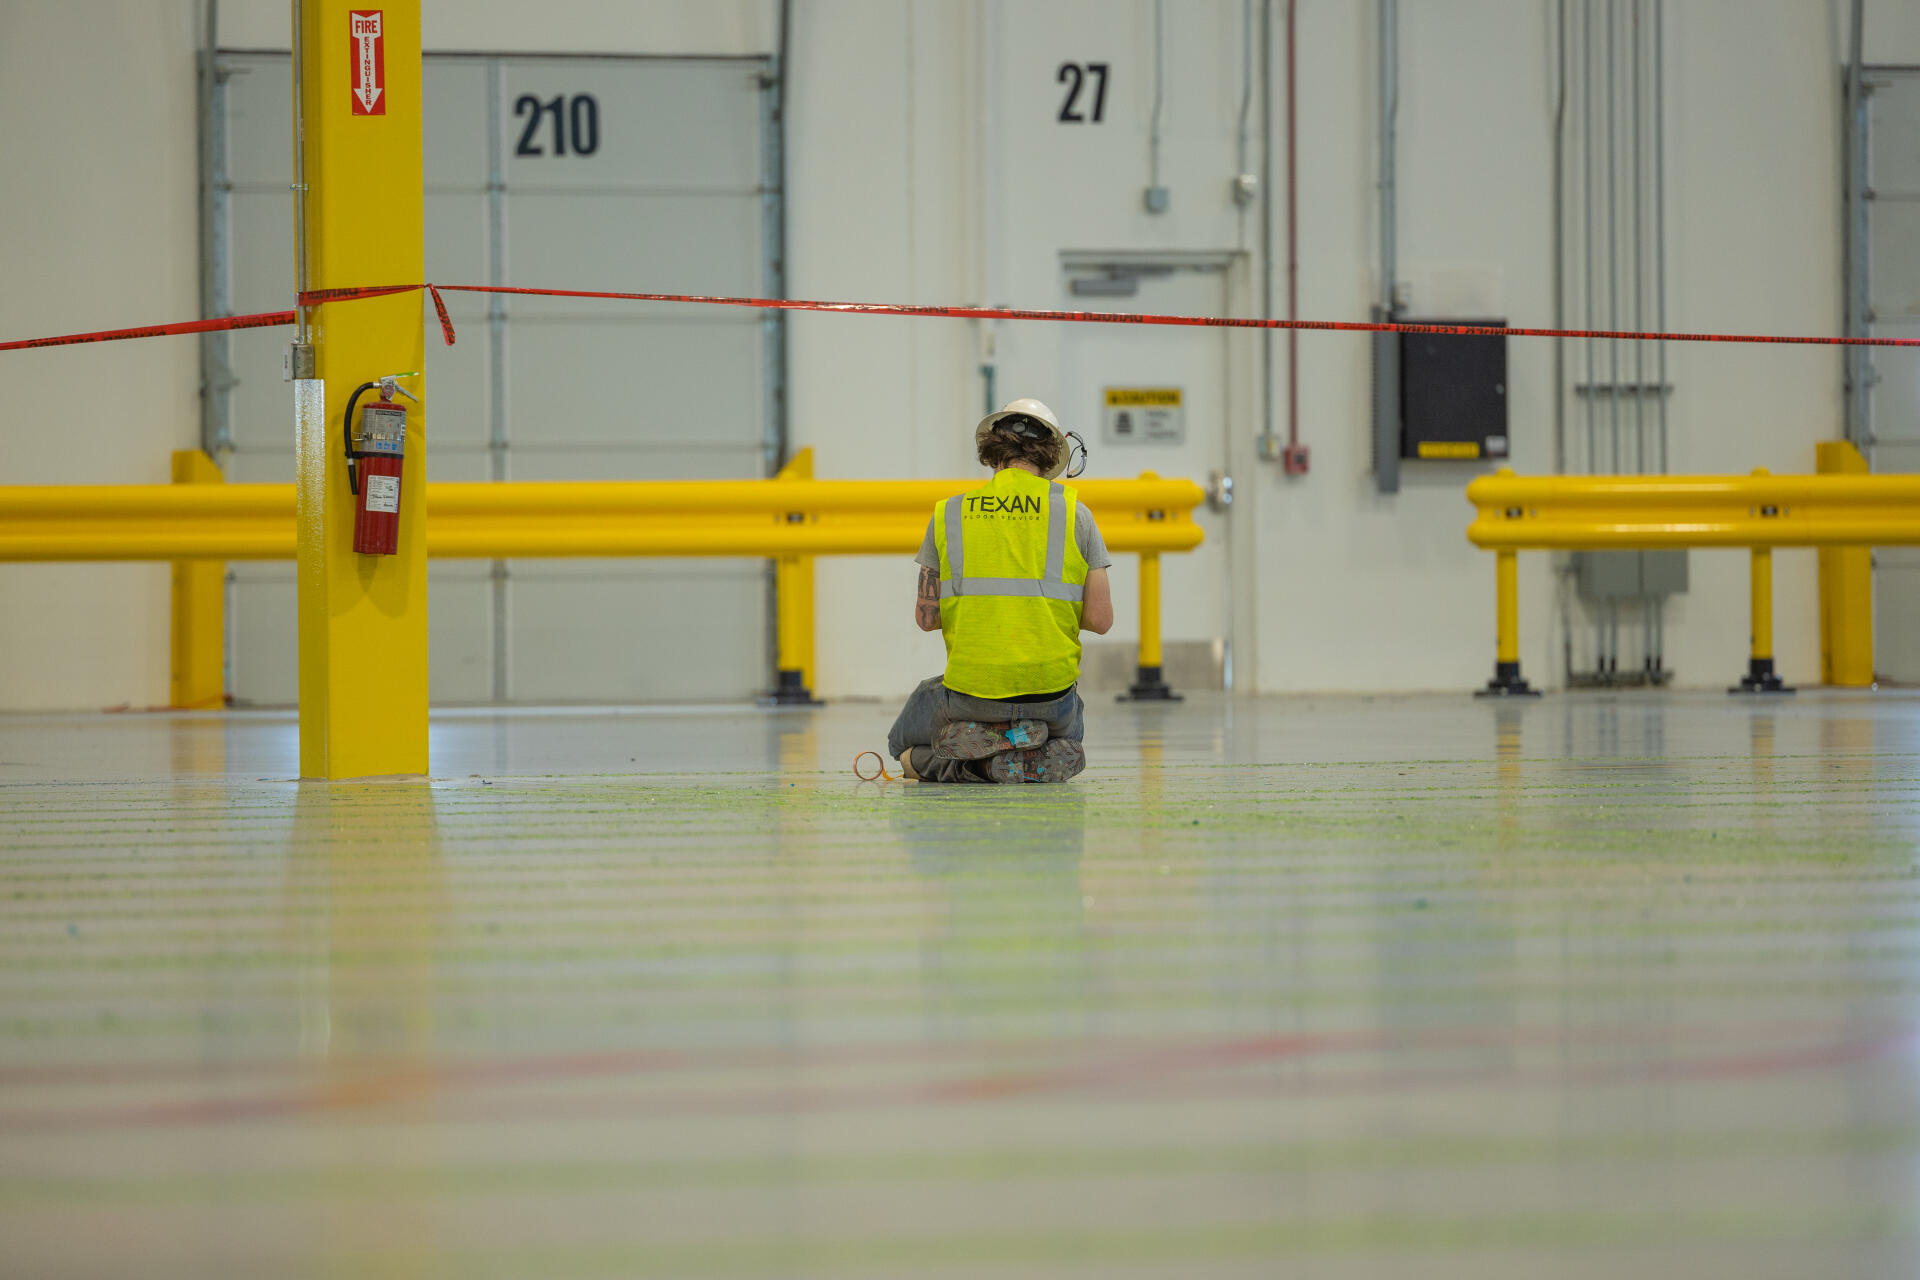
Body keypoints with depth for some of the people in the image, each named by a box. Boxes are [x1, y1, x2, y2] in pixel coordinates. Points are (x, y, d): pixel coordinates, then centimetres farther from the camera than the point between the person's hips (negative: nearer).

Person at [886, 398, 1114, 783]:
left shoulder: (948, 515, 0)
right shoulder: (1073, 512, -2)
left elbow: (926, 616, 3)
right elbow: (1100, 619, -4)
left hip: (972, 691, -2)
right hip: (1051, 690, 2)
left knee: (904, 748, 27)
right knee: (1067, 738, 38)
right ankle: (1041, 760, 2)